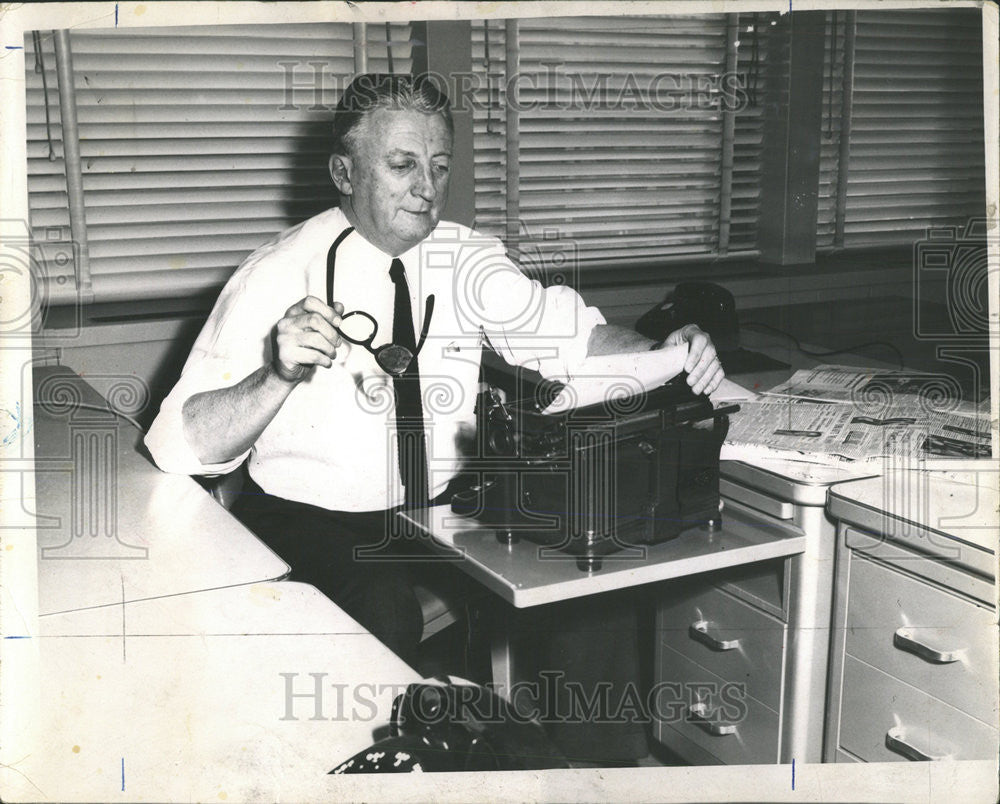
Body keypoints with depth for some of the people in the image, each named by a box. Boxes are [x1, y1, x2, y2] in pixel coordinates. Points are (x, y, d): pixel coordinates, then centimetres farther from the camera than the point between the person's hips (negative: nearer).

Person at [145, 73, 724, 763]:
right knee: (384, 609, -31)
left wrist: (664, 358, -26)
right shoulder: (279, 275, -8)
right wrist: (278, 376, -30)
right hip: (310, 520, -4)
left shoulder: (466, 260, 5)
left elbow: (573, 335, -7)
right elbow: (180, 447, -13)